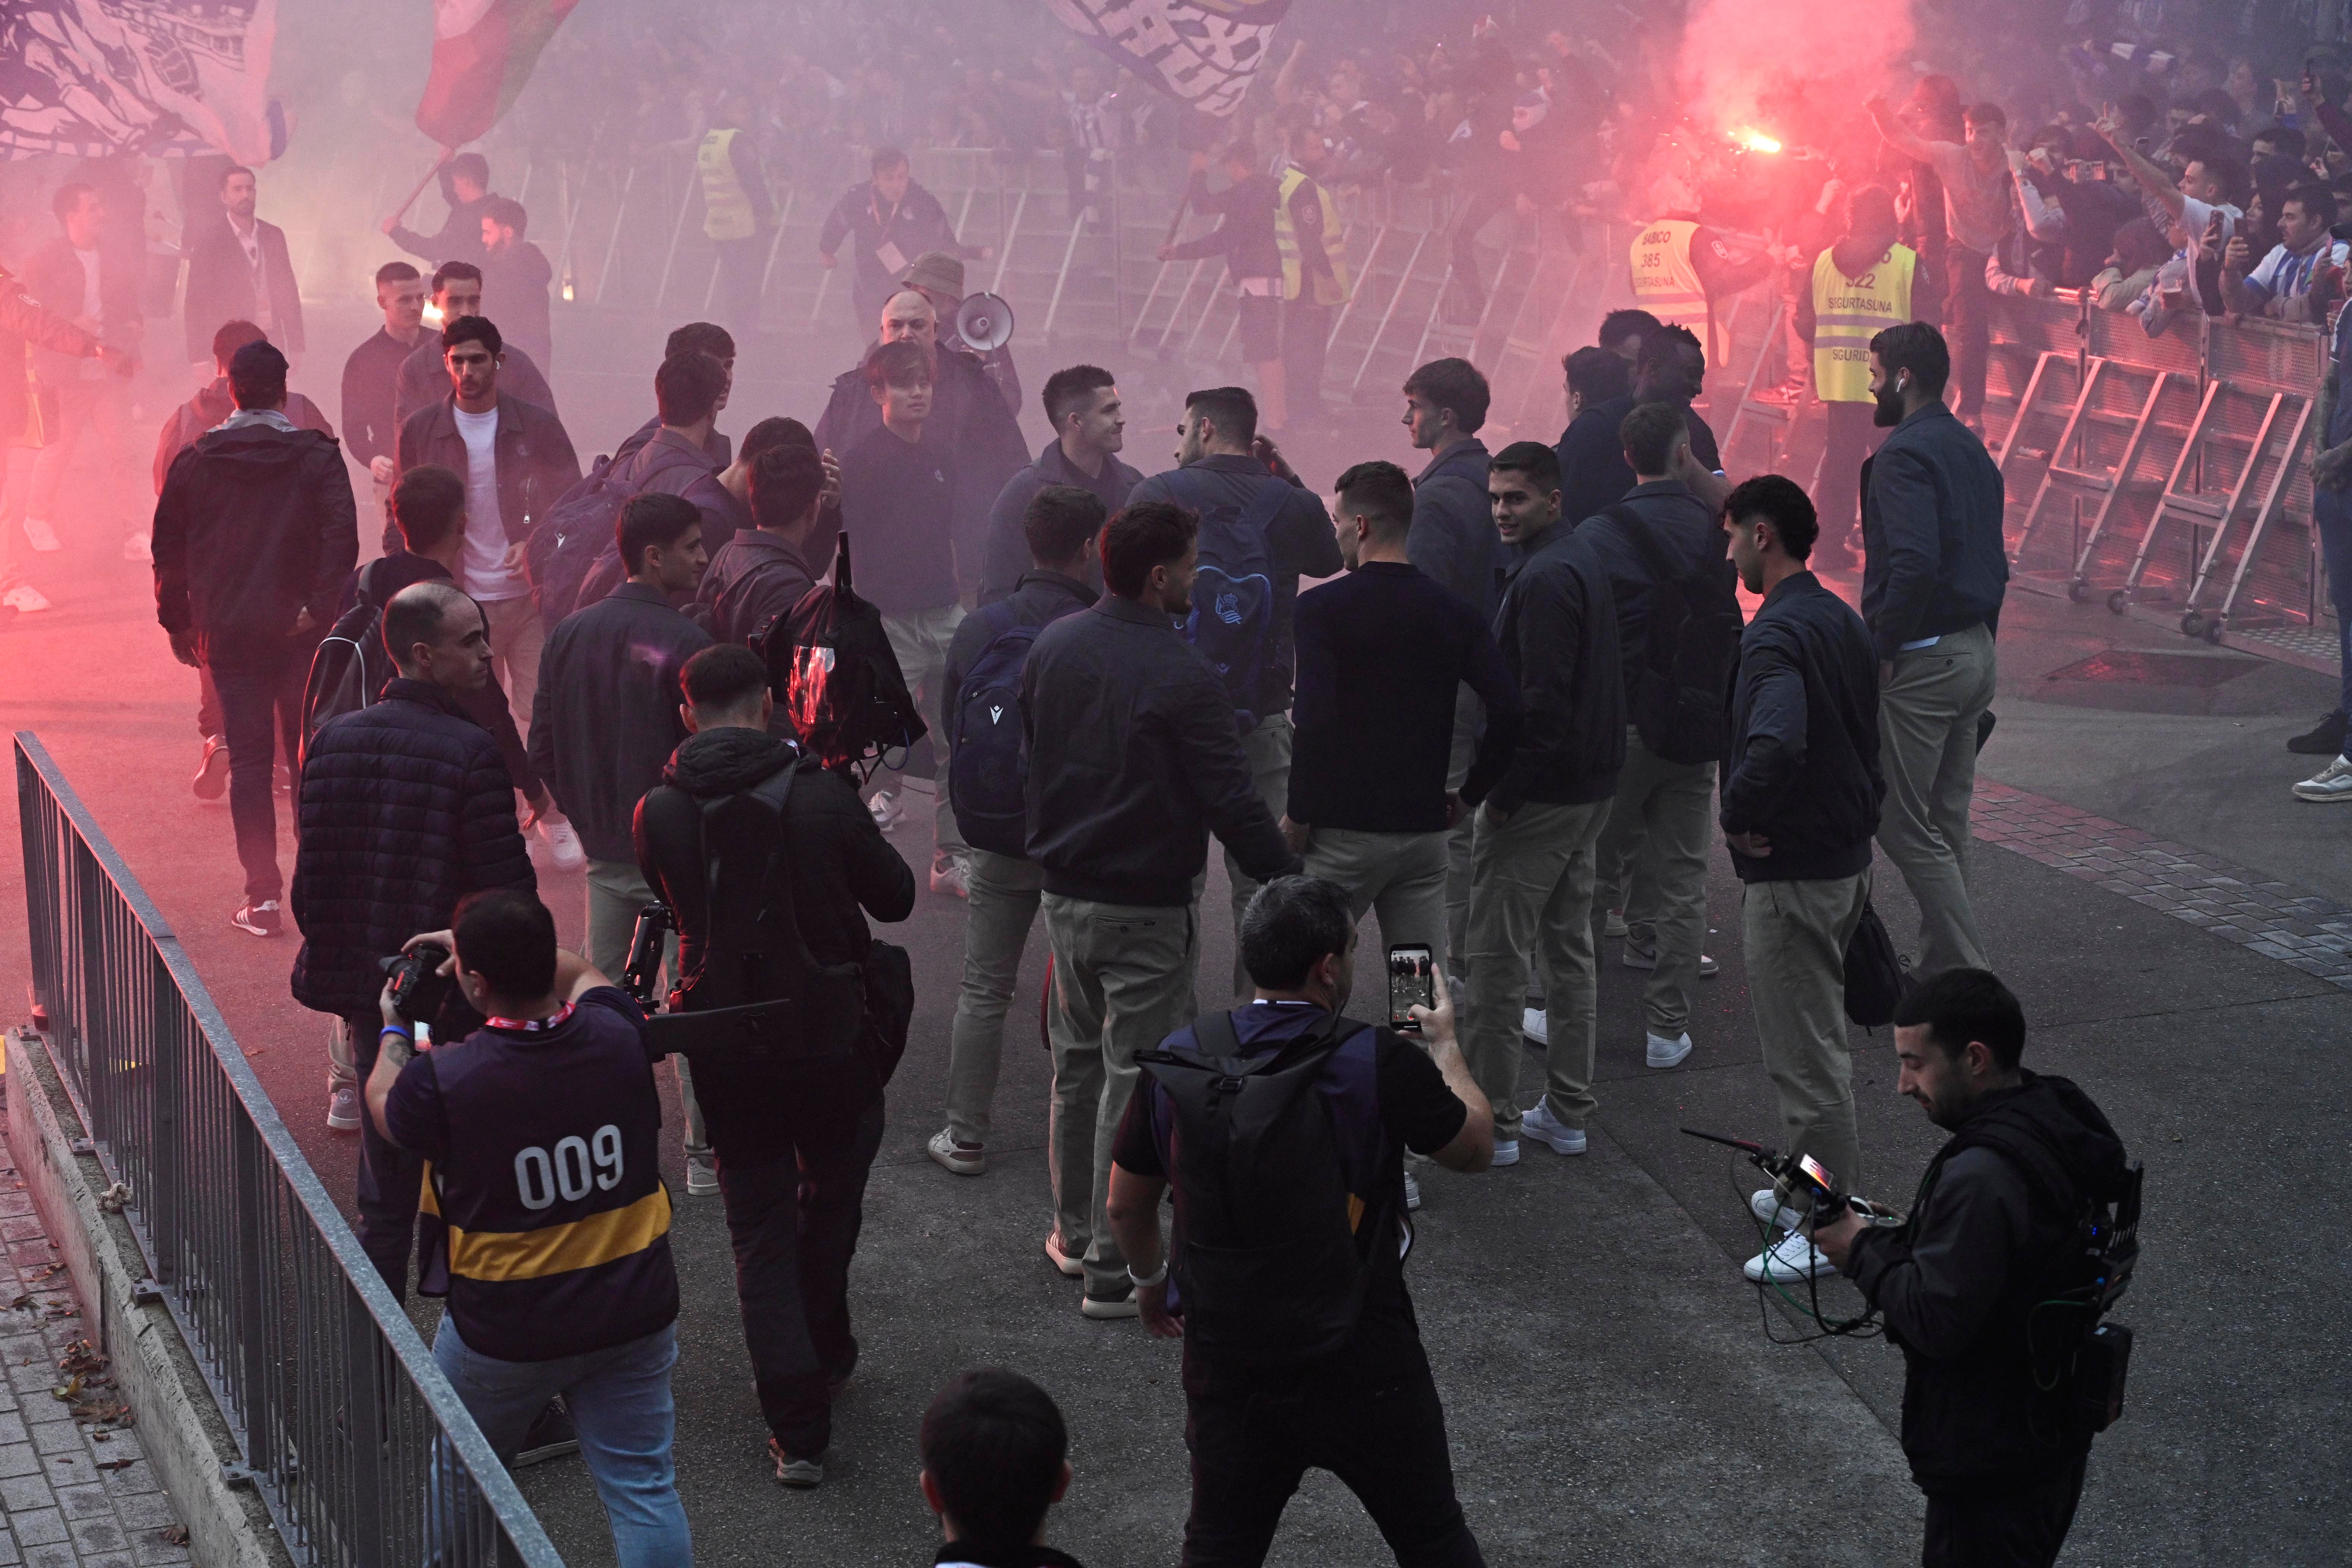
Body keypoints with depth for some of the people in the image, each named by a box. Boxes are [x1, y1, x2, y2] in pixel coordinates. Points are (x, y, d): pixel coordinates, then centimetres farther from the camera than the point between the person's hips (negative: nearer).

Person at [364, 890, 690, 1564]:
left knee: (458, 1482, 23)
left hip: (505, 1333, -3)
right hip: (634, 1317, 3)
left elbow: (382, 1105, 3)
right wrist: (501, 949, 19)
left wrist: (394, 1033, 22)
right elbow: (582, 972, 13)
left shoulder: (442, 1080, -24)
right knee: (643, 1489, 10)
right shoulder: (617, 1033, -13)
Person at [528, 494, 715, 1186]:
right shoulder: (684, 644, -19)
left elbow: (544, 751, 6)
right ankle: (704, 1150, 8)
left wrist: (588, 819, 16)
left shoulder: (569, 634, 2)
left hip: (604, 851, 6)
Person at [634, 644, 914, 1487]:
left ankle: (798, 1429, 2)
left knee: (760, 1230, 9)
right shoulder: (820, 794, -13)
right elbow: (896, 897, -2)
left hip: (727, 1051, 1)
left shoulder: (658, 812, -7)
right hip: (830, 1035, -1)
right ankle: (825, 1357, 40)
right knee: (831, 1201, 23)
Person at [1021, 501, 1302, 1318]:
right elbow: (1232, 802, -20)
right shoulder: (1182, 680, -21)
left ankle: (1073, 1233, 31)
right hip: (1144, 911, -7)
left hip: (1061, 892, 7)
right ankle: (1116, 1268, 6)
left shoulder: (1052, 645, 2)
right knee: (1134, 1082, 1)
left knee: (1076, 1064, 20)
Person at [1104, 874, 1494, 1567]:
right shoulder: (1380, 1062, -17)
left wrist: (1151, 1283, 27)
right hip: (1363, 1366, -3)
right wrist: (1446, 1044, 17)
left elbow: (1127, 1206, 6)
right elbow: (1476, 1147, 0)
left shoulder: (1177, 1062, -6)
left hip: (1227, 1371, 3)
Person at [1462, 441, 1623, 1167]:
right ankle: (1567, 1112, 22)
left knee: (1497, 956, -2)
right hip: (1590, 787, 10)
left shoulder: (1545, 577, -19)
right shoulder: (1583, 558, 13)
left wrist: (1501, 793, -19)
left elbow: (1542, 699, -25)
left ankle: (1491, 1123, 3)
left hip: (1539, 798, -10)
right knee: (1569, 947, 15)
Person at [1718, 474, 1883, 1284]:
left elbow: (1775, 745, -38)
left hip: (1791, 874, -10)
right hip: (1848, 858, 10)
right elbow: (1868, 736, 17)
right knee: (1819, 1037, 21)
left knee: (1805, 1053, -1)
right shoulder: (1842, 620, 9)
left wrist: (1739, 816, -23)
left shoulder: (1776, 636, -22)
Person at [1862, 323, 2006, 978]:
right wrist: (1980, 639, 20)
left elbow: (1915, 562, -27)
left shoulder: (1905, 454, -15)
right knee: (1946, 824, 15)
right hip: (1975, 651, 10)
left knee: (1903, 825, -4)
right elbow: (1994, 561, 17)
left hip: (1922, 660, -10)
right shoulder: (1971, 449, 14)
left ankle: (1968, 972, -6)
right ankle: (1944, 971, 20)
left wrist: (1883, 648, -19)